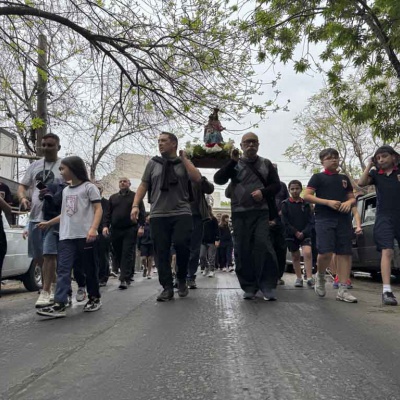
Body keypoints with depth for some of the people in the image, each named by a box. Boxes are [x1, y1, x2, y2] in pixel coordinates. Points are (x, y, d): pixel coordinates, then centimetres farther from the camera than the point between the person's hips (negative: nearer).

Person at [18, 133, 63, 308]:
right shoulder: (34, 165, 15)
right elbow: (22, 186, 18)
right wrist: (23, 198, -3)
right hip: (35, 217, 6)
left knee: (49, 254, -11)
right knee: (39, 256, 13)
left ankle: (46, 292, -6)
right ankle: (52, 285, 30)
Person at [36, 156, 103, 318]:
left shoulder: (89, 187, -1)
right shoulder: (66, 190, 20)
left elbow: (98, 209, -8)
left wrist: (93, 228, -21)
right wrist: (48, 223, 29)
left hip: (85, 236, -6)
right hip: (66, 237, 6)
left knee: (89, 269, 4)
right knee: (63, 269, -5)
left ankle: (95, 298, 21)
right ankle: (59, 304, -10)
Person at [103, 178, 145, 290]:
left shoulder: (135, 196, 8)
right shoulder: (113, 197, 18)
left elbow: (142, 212, 1)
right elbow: (108, 213, 14)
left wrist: (141, 226, -11)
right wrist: (106, 225, 0)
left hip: (130, 230, -4)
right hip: (115, 230, 4)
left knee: (127, 254, -10)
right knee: (118, 254, 5)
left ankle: (124, 279, -12)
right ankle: (128, 275, 19)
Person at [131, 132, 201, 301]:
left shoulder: (184, 163, 11)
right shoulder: (153, 163, 14)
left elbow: (197, 178, -6)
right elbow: (143, 186, 13)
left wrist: (184, 159, -1)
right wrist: (135, 205, 1)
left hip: (181, 213, -2)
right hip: (158, 215, 2)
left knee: (182, 245, -14)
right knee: (161, 252, -1)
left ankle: (182, 280, 10)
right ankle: (167, 287, 7)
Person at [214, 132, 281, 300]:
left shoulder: (266, 163, 13)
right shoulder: (234, 164, 10)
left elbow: (276, 185, 11)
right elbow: (218, 179, -3)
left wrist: (264, 192, -9)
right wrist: (233, 162, -12)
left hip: (260, 212, 0)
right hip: (239, 213, 1)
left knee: (263, 246, -13)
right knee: (242, 250, 1)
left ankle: (268, 286, -6)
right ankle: (249, 286, 11)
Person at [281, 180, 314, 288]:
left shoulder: (306, 204, 5)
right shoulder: (285, 204, 1)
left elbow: (310, 221, 2)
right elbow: (285, 222, -4)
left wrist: (303, 232, -12)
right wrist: (296, 232, -12)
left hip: (305, 234, 0)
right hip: (291, 234, 0)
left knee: (307, 253, -18)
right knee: (295, 256, 8)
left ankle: (309, 278, -16)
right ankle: (299, 278, 21)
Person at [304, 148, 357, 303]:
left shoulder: (344, 178, 21)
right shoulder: (318, 177, 8)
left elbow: (352, 198, 23)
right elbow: (307, 196, -2)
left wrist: (349, 202, -2)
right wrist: (328, 202, -13)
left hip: (343, 219, 4)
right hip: (324, 219, -4)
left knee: (345, 253, -2)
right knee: (326, 252, -16)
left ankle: (343, 290, 3)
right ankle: (320, 276, 14)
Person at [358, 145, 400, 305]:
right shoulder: (376, 173, 10)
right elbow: (361, 183, -4)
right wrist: (369, 166, -2)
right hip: (384, 218, -1)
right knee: (387, 252, -12)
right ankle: (387, 291, -15)